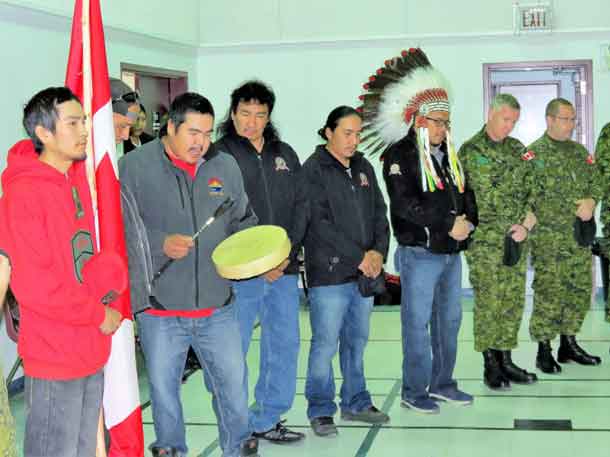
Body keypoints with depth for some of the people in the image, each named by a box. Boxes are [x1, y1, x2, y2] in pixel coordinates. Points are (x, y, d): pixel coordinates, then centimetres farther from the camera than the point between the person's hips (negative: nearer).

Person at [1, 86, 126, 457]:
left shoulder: (79, 178, 7)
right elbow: (33, 285, -21)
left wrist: (110, 271, -8)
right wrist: (98, 314, -13)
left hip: (91, 349, 8)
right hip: (54, 356, -8)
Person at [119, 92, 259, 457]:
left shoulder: (225, 166, 6)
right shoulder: (135, 166, -6)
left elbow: (242, 221, 15)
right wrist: (160, 244, -19)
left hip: (217, 307, 3)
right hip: (160, 308, -3)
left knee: (233, 383, 11)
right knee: (163, 389, 11)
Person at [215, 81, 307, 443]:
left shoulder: (285, 154, 14)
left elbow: (301, 205, 11)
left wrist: (287, 253, -4)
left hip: (284, 269, 6)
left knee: (285, 345, 10)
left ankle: (267, 420, 23)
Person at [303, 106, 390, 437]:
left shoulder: (363, 167, 14)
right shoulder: (314, 170, -7)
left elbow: (379, 213, 13)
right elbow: (321, 224, -14)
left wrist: (378, 251, -4)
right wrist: (359, 257, -15)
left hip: (365, 272, 6)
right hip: (329, 273, -6)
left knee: (357, 341, 14)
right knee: (325, 344, -2)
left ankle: (356, 403, 26)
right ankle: (321, 410, 10)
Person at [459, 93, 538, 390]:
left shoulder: (518, 149, 12)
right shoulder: (469, 150, -3)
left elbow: (533, 192, 10)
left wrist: (526, 225, -2)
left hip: (516, 239, 5)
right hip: (484, 240, -5)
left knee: (513, 301, 8)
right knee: (488, 301, -2)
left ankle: (506, 359, 18)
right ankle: (490, 365, 8)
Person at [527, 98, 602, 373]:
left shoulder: (579, 151, 15)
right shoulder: (534, 153, -6)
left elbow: (595, 182, 15)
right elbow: (530, 195, -13)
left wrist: (591, 200, -8)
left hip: (580, 239, 7)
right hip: (548, 240, -6)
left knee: (579, 292, 11)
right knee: (548, 295, -5)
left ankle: (569, 344, 24)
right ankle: (544, 352, 5)